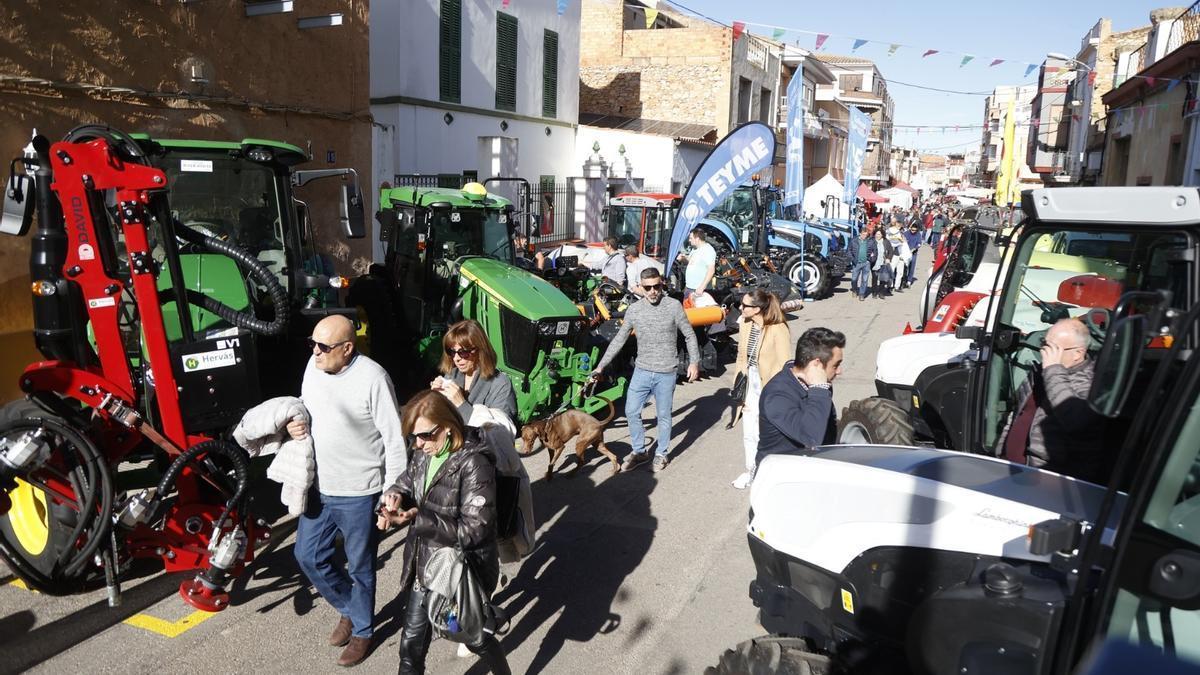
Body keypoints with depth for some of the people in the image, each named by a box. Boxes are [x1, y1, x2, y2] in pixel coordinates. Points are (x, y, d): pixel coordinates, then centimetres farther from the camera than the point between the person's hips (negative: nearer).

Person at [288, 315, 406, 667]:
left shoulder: (372, 379, -22)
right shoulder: (313, 366, -1)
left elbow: (395, 442, -18)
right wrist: (294, 424, -5)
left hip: (359, 494, -7)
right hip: (319, 488, 7)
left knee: (360, 568, 11)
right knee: (308, 556, 17)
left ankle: (362, 631, 35)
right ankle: (349, 609, 42)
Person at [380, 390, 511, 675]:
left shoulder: (474, 463, -25)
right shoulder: (425, 455, -4)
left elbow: (474, 530, -27)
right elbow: (406, 481, 14)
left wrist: (417, 519, -28)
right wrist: (395, 496, -11)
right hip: (425, 568, 6)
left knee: (474, 638, 18)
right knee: (411, 646, 15)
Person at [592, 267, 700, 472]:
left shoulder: (674, 306, -8)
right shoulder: (634, 310, -1)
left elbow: (689, 336, 0)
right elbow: (619, 340, 6)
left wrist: (694, 362, -7)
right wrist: (601, 365, 5)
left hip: (666, 373, -3)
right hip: (641, 371, 3)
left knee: (663, 415, 9)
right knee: (631, 412, 7)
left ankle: (661, 454, 27)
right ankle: (639, 451, 27)